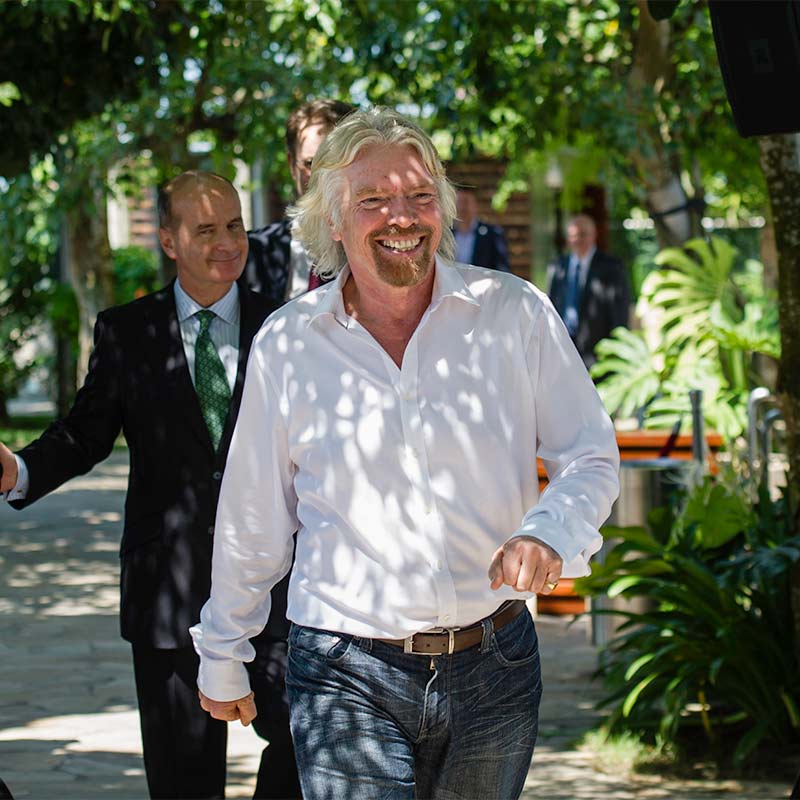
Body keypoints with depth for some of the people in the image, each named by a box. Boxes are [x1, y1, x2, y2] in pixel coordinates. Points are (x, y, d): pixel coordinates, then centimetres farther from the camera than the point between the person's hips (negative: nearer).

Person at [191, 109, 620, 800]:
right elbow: (252, 521, 11)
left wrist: (549, 532, -18)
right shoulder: (286, 343, 1)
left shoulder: (515, 313, -1)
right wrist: (222, 658, 19)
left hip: (495, 664, 1)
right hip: (349, 678, -1)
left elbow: (591, 456, 4)